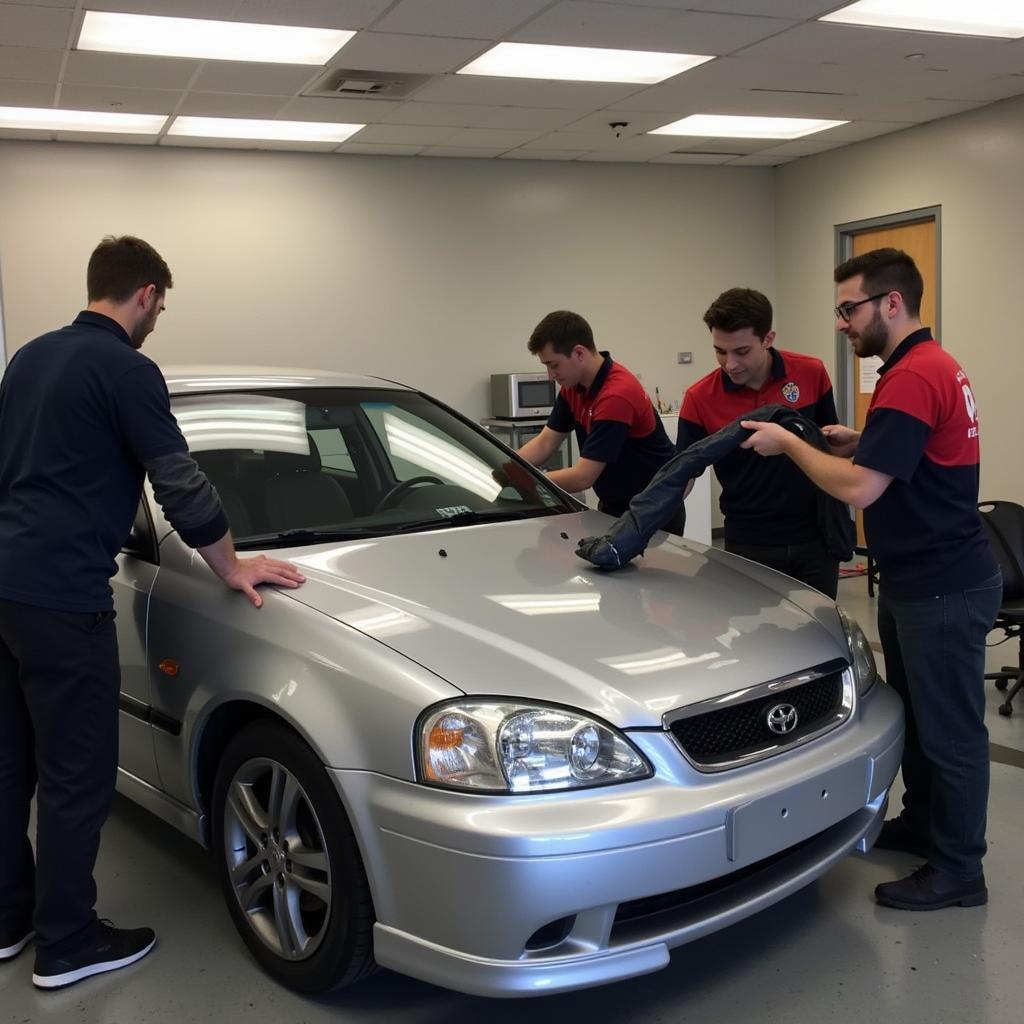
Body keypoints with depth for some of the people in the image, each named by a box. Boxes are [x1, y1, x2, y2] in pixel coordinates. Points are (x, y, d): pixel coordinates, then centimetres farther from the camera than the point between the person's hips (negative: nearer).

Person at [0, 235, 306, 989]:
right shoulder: (125, 369, -11)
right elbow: (181, 483, -12)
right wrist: (232, 568, -1)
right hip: (61, 594, -9)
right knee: (76, 774, 2)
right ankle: (67, 944, 14)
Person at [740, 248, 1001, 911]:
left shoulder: (913, 376, -22)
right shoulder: (931, 364, 13)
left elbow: (859, 488, -26)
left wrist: (787, 443, -14)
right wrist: (860, 443, 8)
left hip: (944, 588, -11)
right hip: (917, 579, 11)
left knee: (949, 728, 2)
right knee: (915, 712, 22)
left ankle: (958, 871, 15)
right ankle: (921, 824, 38)